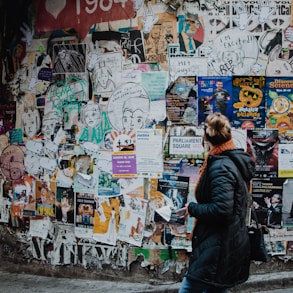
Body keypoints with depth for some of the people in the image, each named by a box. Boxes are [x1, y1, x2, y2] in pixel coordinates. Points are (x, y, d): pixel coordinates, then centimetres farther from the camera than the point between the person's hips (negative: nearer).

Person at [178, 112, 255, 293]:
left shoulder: (220, 167, -19)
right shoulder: (236, 161, 10)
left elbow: (221, 209, -27)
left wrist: (192, 208, -13)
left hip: (217, 249, -10)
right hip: (231, 246, 10)